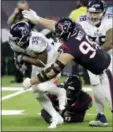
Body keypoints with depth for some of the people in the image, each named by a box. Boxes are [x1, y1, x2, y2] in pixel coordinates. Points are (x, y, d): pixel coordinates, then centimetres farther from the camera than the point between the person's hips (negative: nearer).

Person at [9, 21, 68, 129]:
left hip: (52, 60, -7)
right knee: (37, 93, 4)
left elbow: (43, 62, -34)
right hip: (38, 62, 7)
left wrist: (24, 58, -34)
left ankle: (60, 93, 10)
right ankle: (56, 117, 16)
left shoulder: (36, 41, -41)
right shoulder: (14, 42, -21)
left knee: (43, 87, -24)